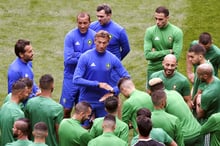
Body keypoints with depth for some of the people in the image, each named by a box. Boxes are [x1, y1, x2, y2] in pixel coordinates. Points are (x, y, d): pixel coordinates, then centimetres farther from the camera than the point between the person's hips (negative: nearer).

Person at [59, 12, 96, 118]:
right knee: (66, 109, -3)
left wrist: (77, 55, -13)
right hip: (71, 77, -2)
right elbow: (68, 59, -16)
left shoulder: (94, 36, -2)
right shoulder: (70, 36, -10)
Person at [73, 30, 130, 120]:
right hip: (86, 101, -2)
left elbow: (126, 78, -2)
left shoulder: (112, 59, -3)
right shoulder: (85, 57, -9)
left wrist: (114, 91, -17)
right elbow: (76, 79, -14)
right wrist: (97, 84, -21)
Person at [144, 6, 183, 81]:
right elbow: (147, 55, -11)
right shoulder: (150, 31, -2)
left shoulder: (177, 32, -7)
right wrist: (168, 52, -13)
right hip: (153, 70, 2)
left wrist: (156, 54, -8)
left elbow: (175, 56, -12)